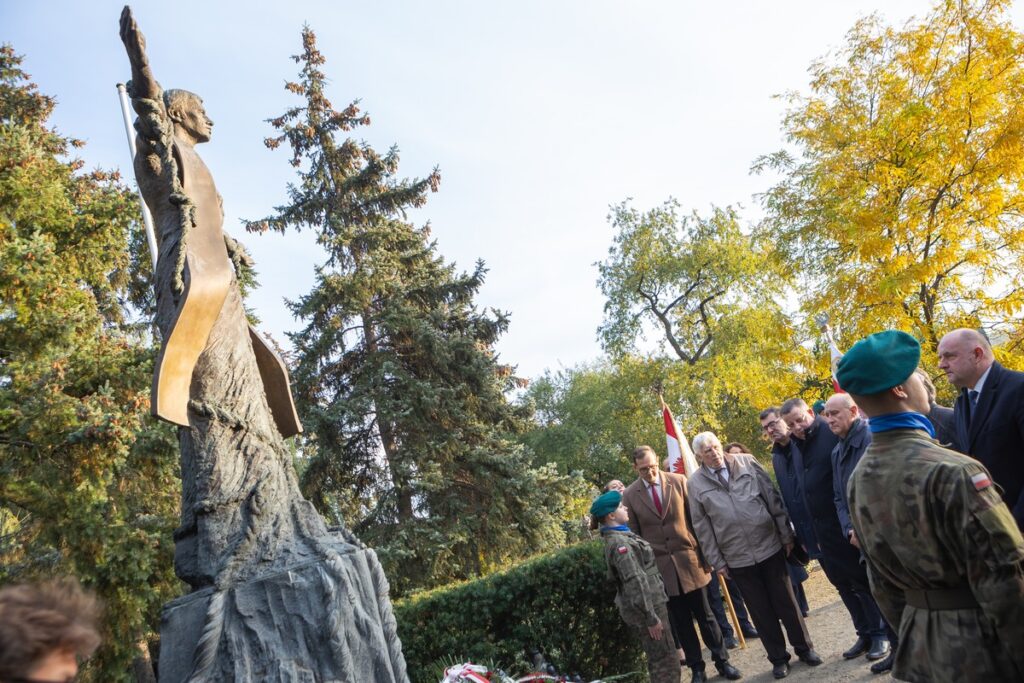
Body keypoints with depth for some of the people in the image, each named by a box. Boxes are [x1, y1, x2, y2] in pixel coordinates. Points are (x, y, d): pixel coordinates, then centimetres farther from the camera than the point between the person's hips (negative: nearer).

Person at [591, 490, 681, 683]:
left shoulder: (619, 536, 11)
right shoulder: (619, 542, -20)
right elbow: (635, 582, -24)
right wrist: (650, 616, -23)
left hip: (648, 604, 9)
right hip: (645, 607, -9)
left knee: (659, 659, 19)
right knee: (665, 660, -1)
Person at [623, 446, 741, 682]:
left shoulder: (679, 481, -4)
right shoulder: (629, 495, -4)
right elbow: (634, 535, 2)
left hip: (689, 559, 0)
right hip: (660, 566, 0)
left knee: (704, 614, 11)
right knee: (681, 621, 10)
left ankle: (722, 660, 27)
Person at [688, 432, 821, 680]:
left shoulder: (747, 463, -3)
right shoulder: (696, 483, -6)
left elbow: (774, 499, 1)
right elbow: (702, 527, -2)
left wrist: (787, 535, 1)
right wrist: (717, 561, -1)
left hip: (770, 546, 1)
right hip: (737, 558, 0)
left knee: (786, 602, 14)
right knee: (761, 611, 11)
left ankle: (804, 648, 33)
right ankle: (778, 658, 28)